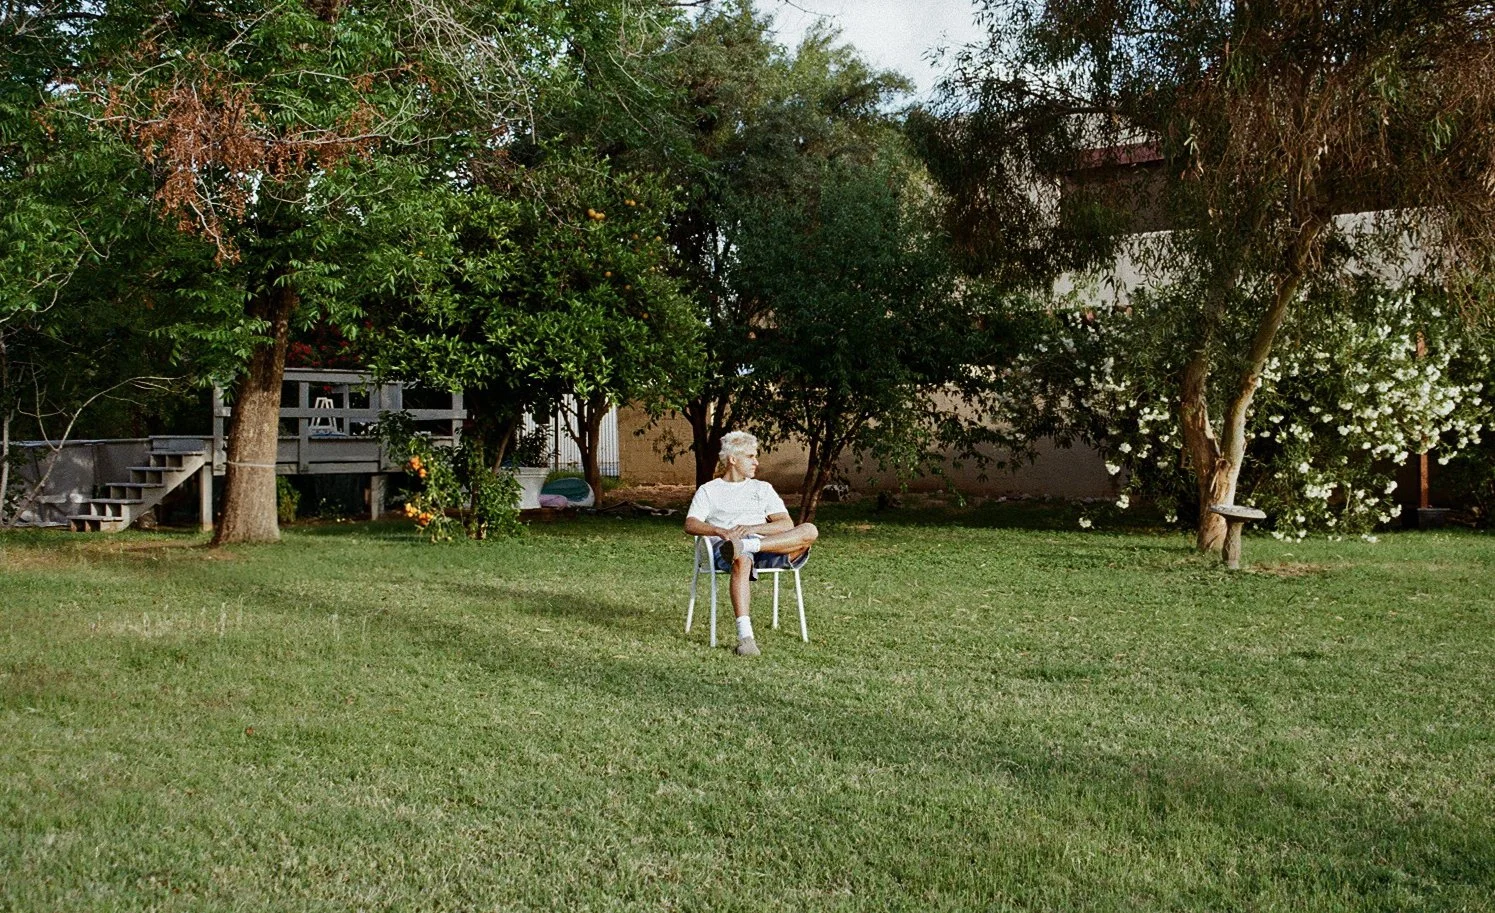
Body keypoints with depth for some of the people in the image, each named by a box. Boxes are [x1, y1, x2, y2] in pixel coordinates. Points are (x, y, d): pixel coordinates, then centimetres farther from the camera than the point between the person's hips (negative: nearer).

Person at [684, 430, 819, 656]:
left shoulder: (762, 488, 28)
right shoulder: (709, 490, 21)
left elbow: (786, 524, 12)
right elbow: (690, 524, 2)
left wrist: (753, 528, -7)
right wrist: (720, 531, -19)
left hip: (767, 545, 3)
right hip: (726, 545, -3)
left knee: (809, 531, -25)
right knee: (742, 561, -42)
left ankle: (747, 545, -41)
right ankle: (745, 636, -49)